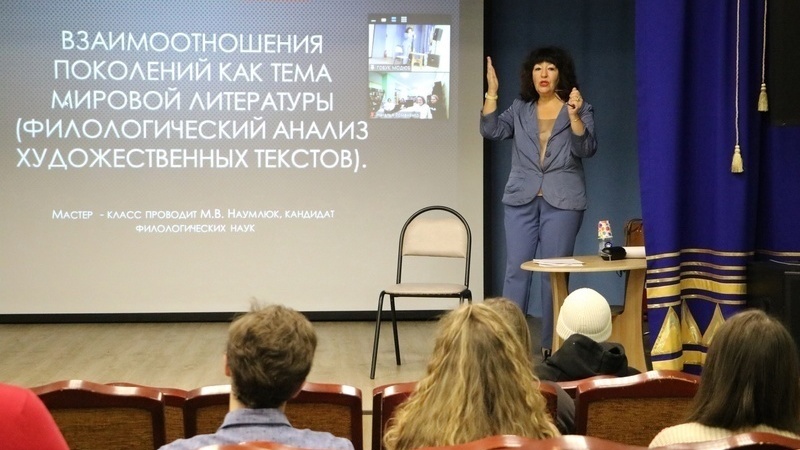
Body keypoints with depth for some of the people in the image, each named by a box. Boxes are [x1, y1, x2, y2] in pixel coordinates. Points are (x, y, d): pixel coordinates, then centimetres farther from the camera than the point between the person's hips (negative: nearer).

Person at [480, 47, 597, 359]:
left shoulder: (580, 110, 3)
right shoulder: (519, 110, 11)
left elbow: (586, 149, -9)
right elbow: (491, 131, -1)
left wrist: (574, 115, -23)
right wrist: (492, 92, -8)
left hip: (562, 202, -2)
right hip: (521, 200, 2)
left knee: (554, 272, 1)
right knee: (516, 270, -1)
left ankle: (551, 344, 8)